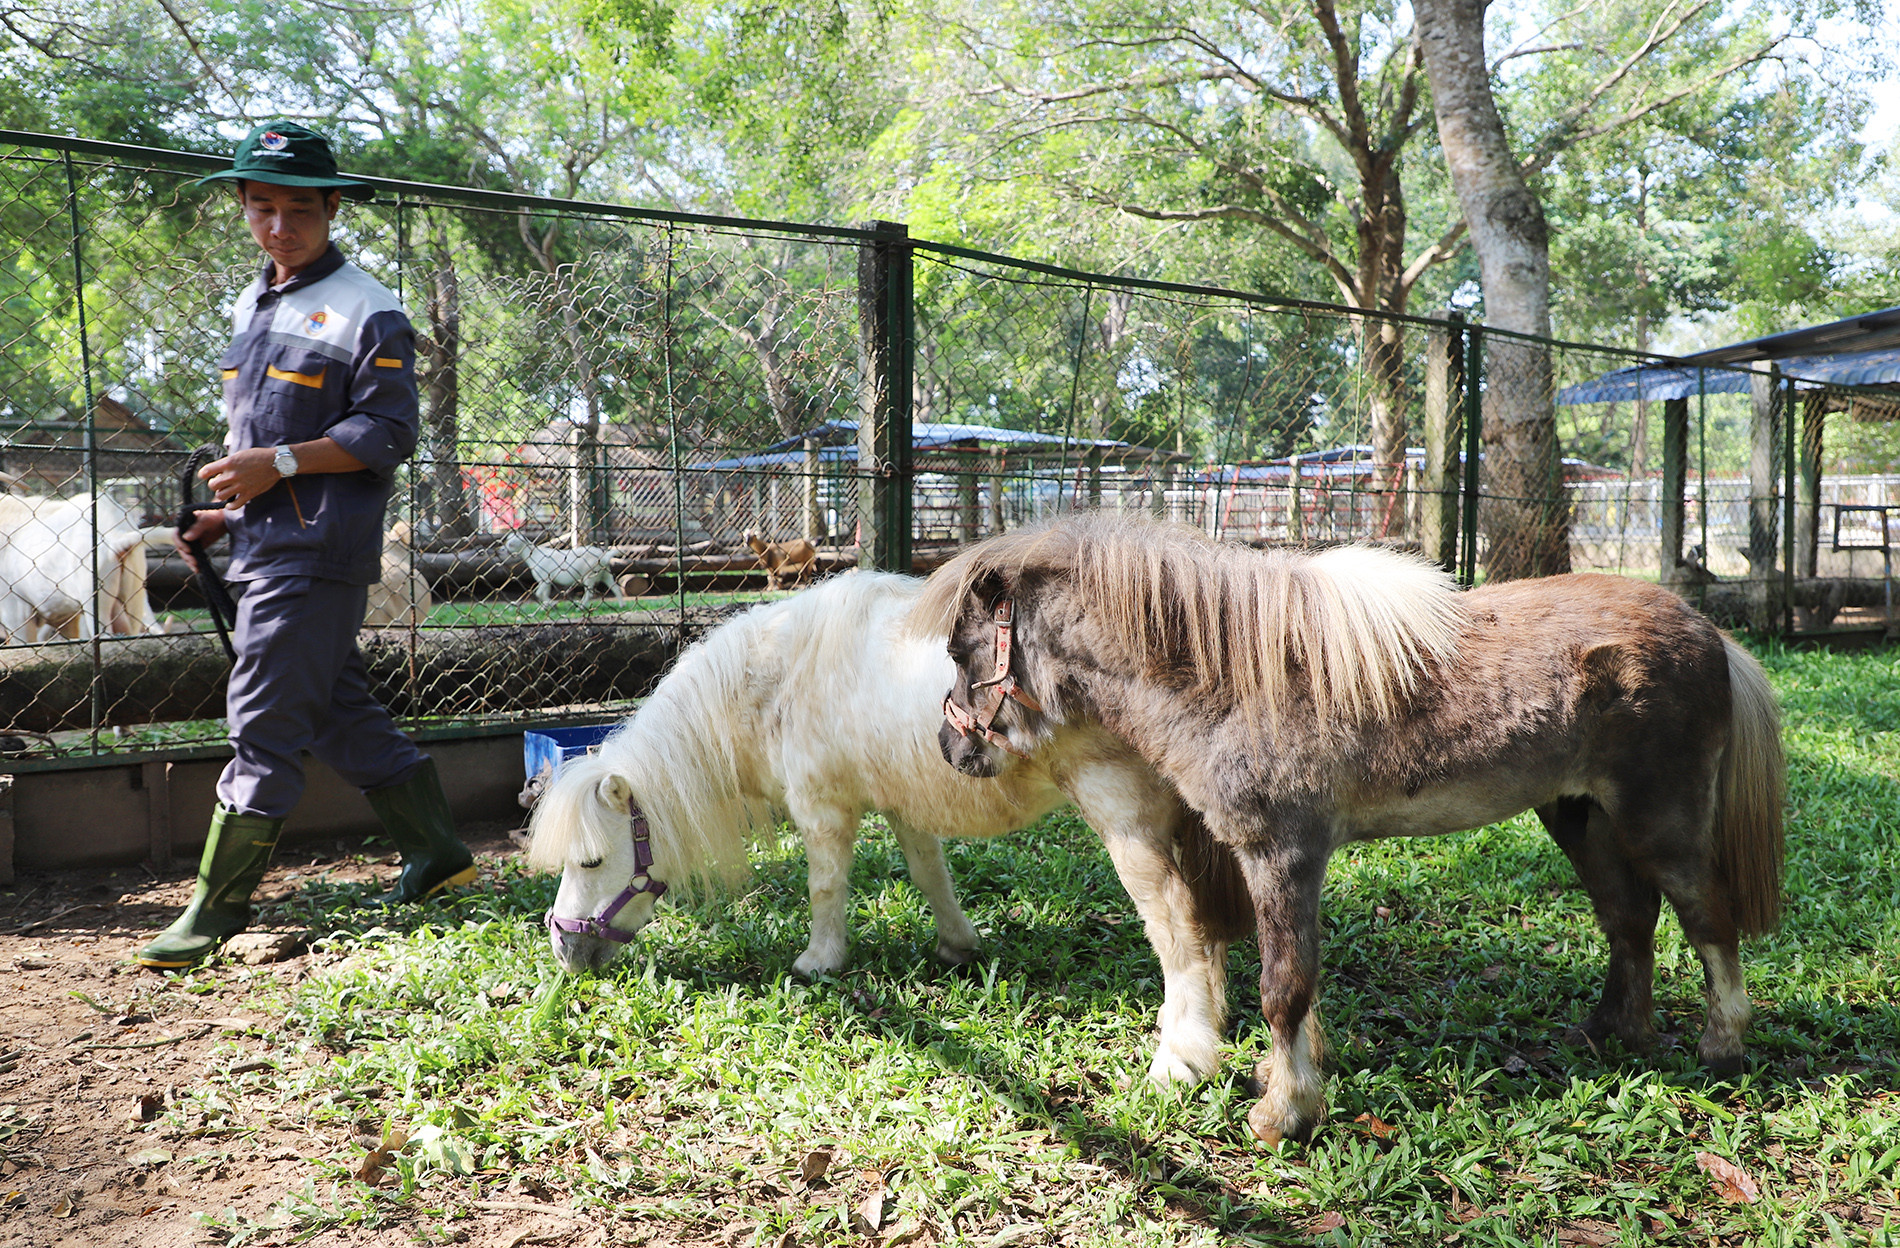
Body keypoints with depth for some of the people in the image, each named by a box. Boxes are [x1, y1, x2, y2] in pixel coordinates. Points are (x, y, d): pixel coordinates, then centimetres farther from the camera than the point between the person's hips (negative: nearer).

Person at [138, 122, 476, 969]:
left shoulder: (367, 311, -7)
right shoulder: (250, 307, 19)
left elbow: (389, 433, -12)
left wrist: (279, 464, -18)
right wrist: (227, 514, 15)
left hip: (318, 552, -9)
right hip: (265, 546, 9)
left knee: (264, 724, -7)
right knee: (339, 712, 12)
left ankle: (218, 906, 1)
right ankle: (436, 851, 23)